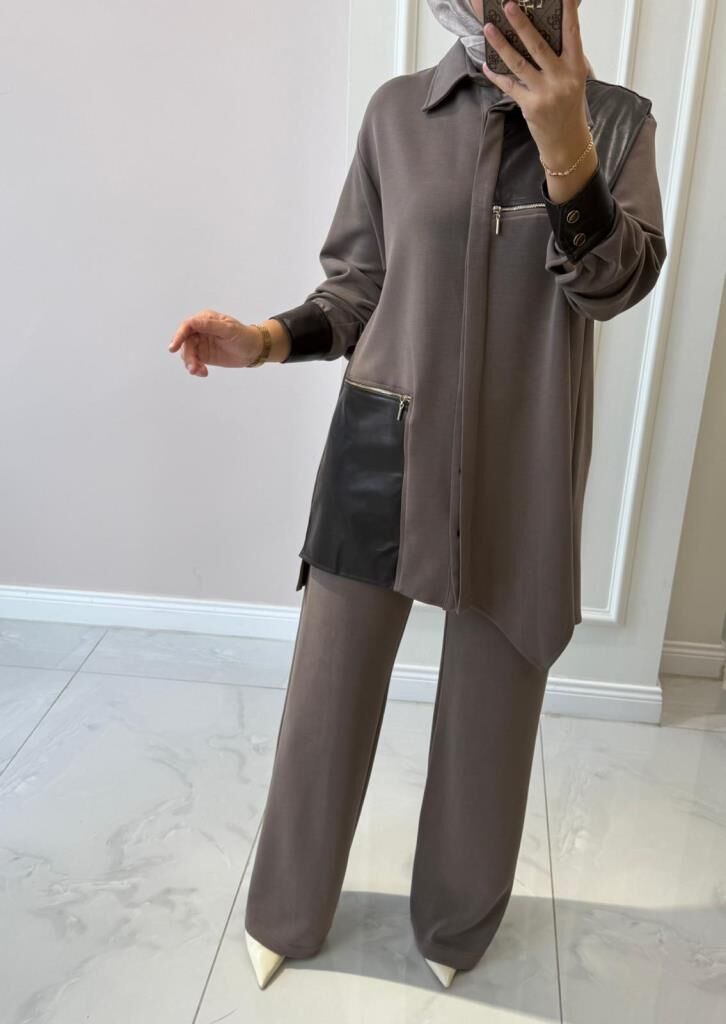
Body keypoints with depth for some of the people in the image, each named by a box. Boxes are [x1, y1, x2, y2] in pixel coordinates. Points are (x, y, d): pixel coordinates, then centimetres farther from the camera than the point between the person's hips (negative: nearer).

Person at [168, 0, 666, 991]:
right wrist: (270, 337, -12)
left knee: (490, 707, 12)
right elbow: (359, 286, 6)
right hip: (383, 446, 1)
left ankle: (456, 922, 40)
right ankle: (287, 913, 35)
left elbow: (616, 286, -9)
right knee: (328, 690, 8)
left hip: (518, 467, 0)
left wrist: (564, 146, -23)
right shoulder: (397, 110, 3)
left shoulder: (616, 118, 3)